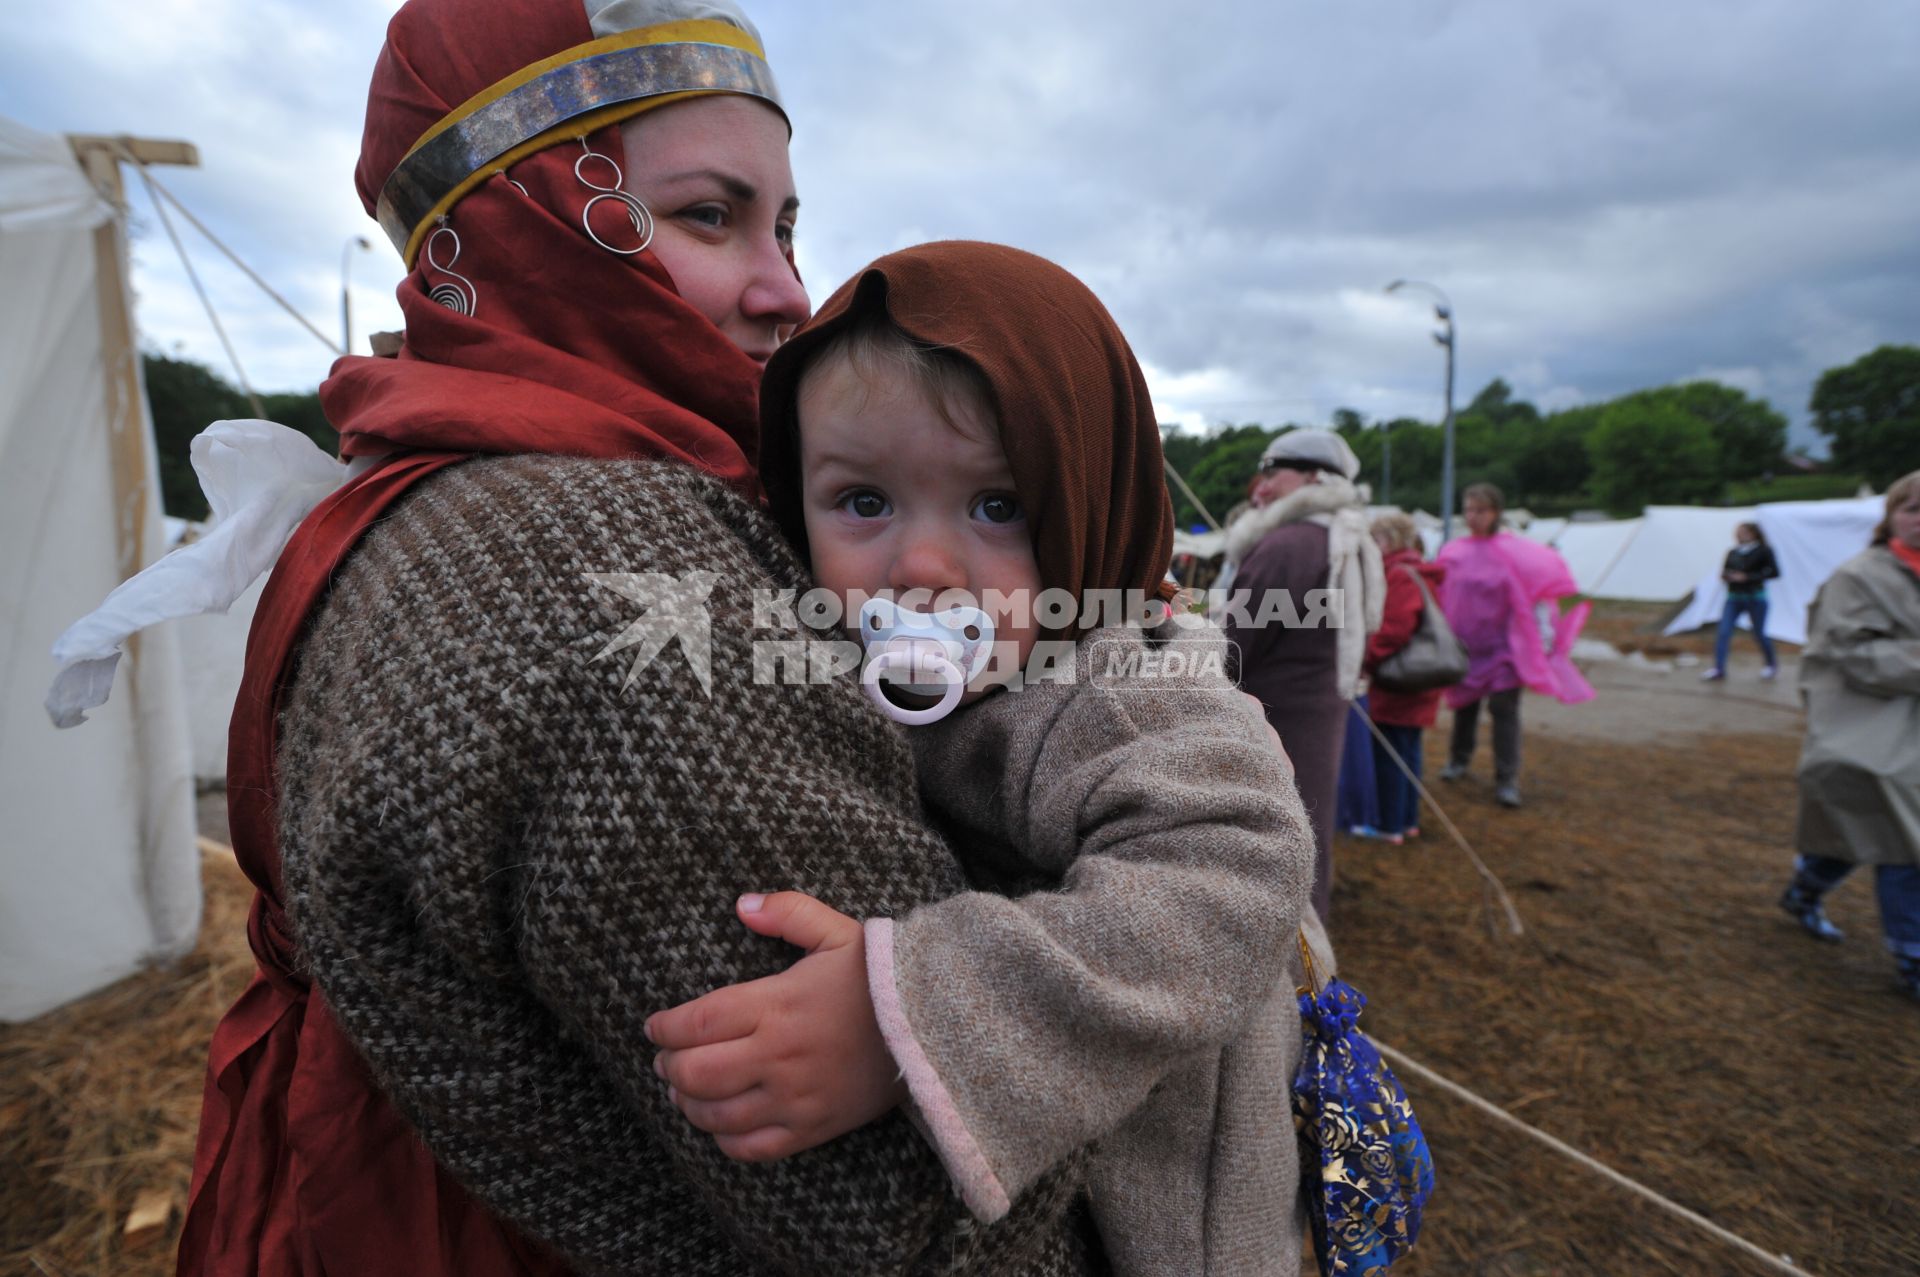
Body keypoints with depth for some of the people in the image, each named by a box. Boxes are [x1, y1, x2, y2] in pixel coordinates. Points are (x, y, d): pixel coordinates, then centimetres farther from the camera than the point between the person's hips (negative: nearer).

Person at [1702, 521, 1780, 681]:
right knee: (1723, 632, -10)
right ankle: (1719, 669, -10)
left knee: (1759, 633, 7)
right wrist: (1724, 575, -7)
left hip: (1755, 598, -4)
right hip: (1734, 598, 4)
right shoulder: (1732, 553, 7)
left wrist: (1747, 577, -17)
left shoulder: (1763, 551, -5)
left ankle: (1772, 665, 32)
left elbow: (1774, 572, -11)